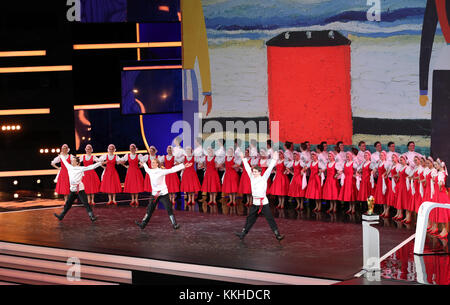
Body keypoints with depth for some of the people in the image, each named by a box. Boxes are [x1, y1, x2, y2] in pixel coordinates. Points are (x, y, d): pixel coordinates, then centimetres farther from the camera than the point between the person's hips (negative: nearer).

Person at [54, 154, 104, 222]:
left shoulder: (81, 168, -3)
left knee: (85, 203, -9)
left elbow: (91, 167, -5)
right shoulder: (69, 167, 13)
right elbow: (65, 162, 31)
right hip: (73, 190, 6)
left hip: (80, 189, -6)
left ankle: (92, 216, -11)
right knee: (68, 203, 12)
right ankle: (61, 216, 19)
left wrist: (100, 163, -10)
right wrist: (62, 156, 46)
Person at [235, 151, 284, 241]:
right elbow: (248, 168, 15)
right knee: (250, 218, 11)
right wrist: (244, 159, 20)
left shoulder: (263, 178, -4)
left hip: (263, 203, -5)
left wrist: (274, 160, -20)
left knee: (270, 218, -6)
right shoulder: (252, 178, 8)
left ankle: (277, 234, -4)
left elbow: (269, 169, -12)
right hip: (255, 203, 5)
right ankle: (243, 233, 17)